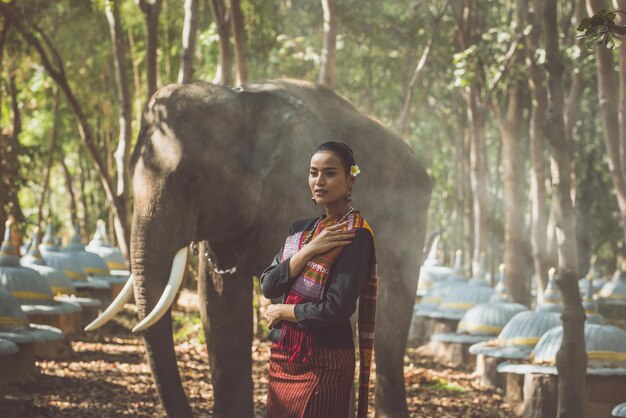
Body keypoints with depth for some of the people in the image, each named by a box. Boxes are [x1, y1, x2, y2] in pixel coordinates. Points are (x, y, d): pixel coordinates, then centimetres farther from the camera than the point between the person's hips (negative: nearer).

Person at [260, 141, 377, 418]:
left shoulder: (355, 235, -12)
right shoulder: (301, 229, 11)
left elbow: (336, 309, -20)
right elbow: (268, 287, 0)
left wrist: (280, 312, -6)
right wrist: (309, 250, -13)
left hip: (322, 363, -7)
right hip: (282, 354, 7)